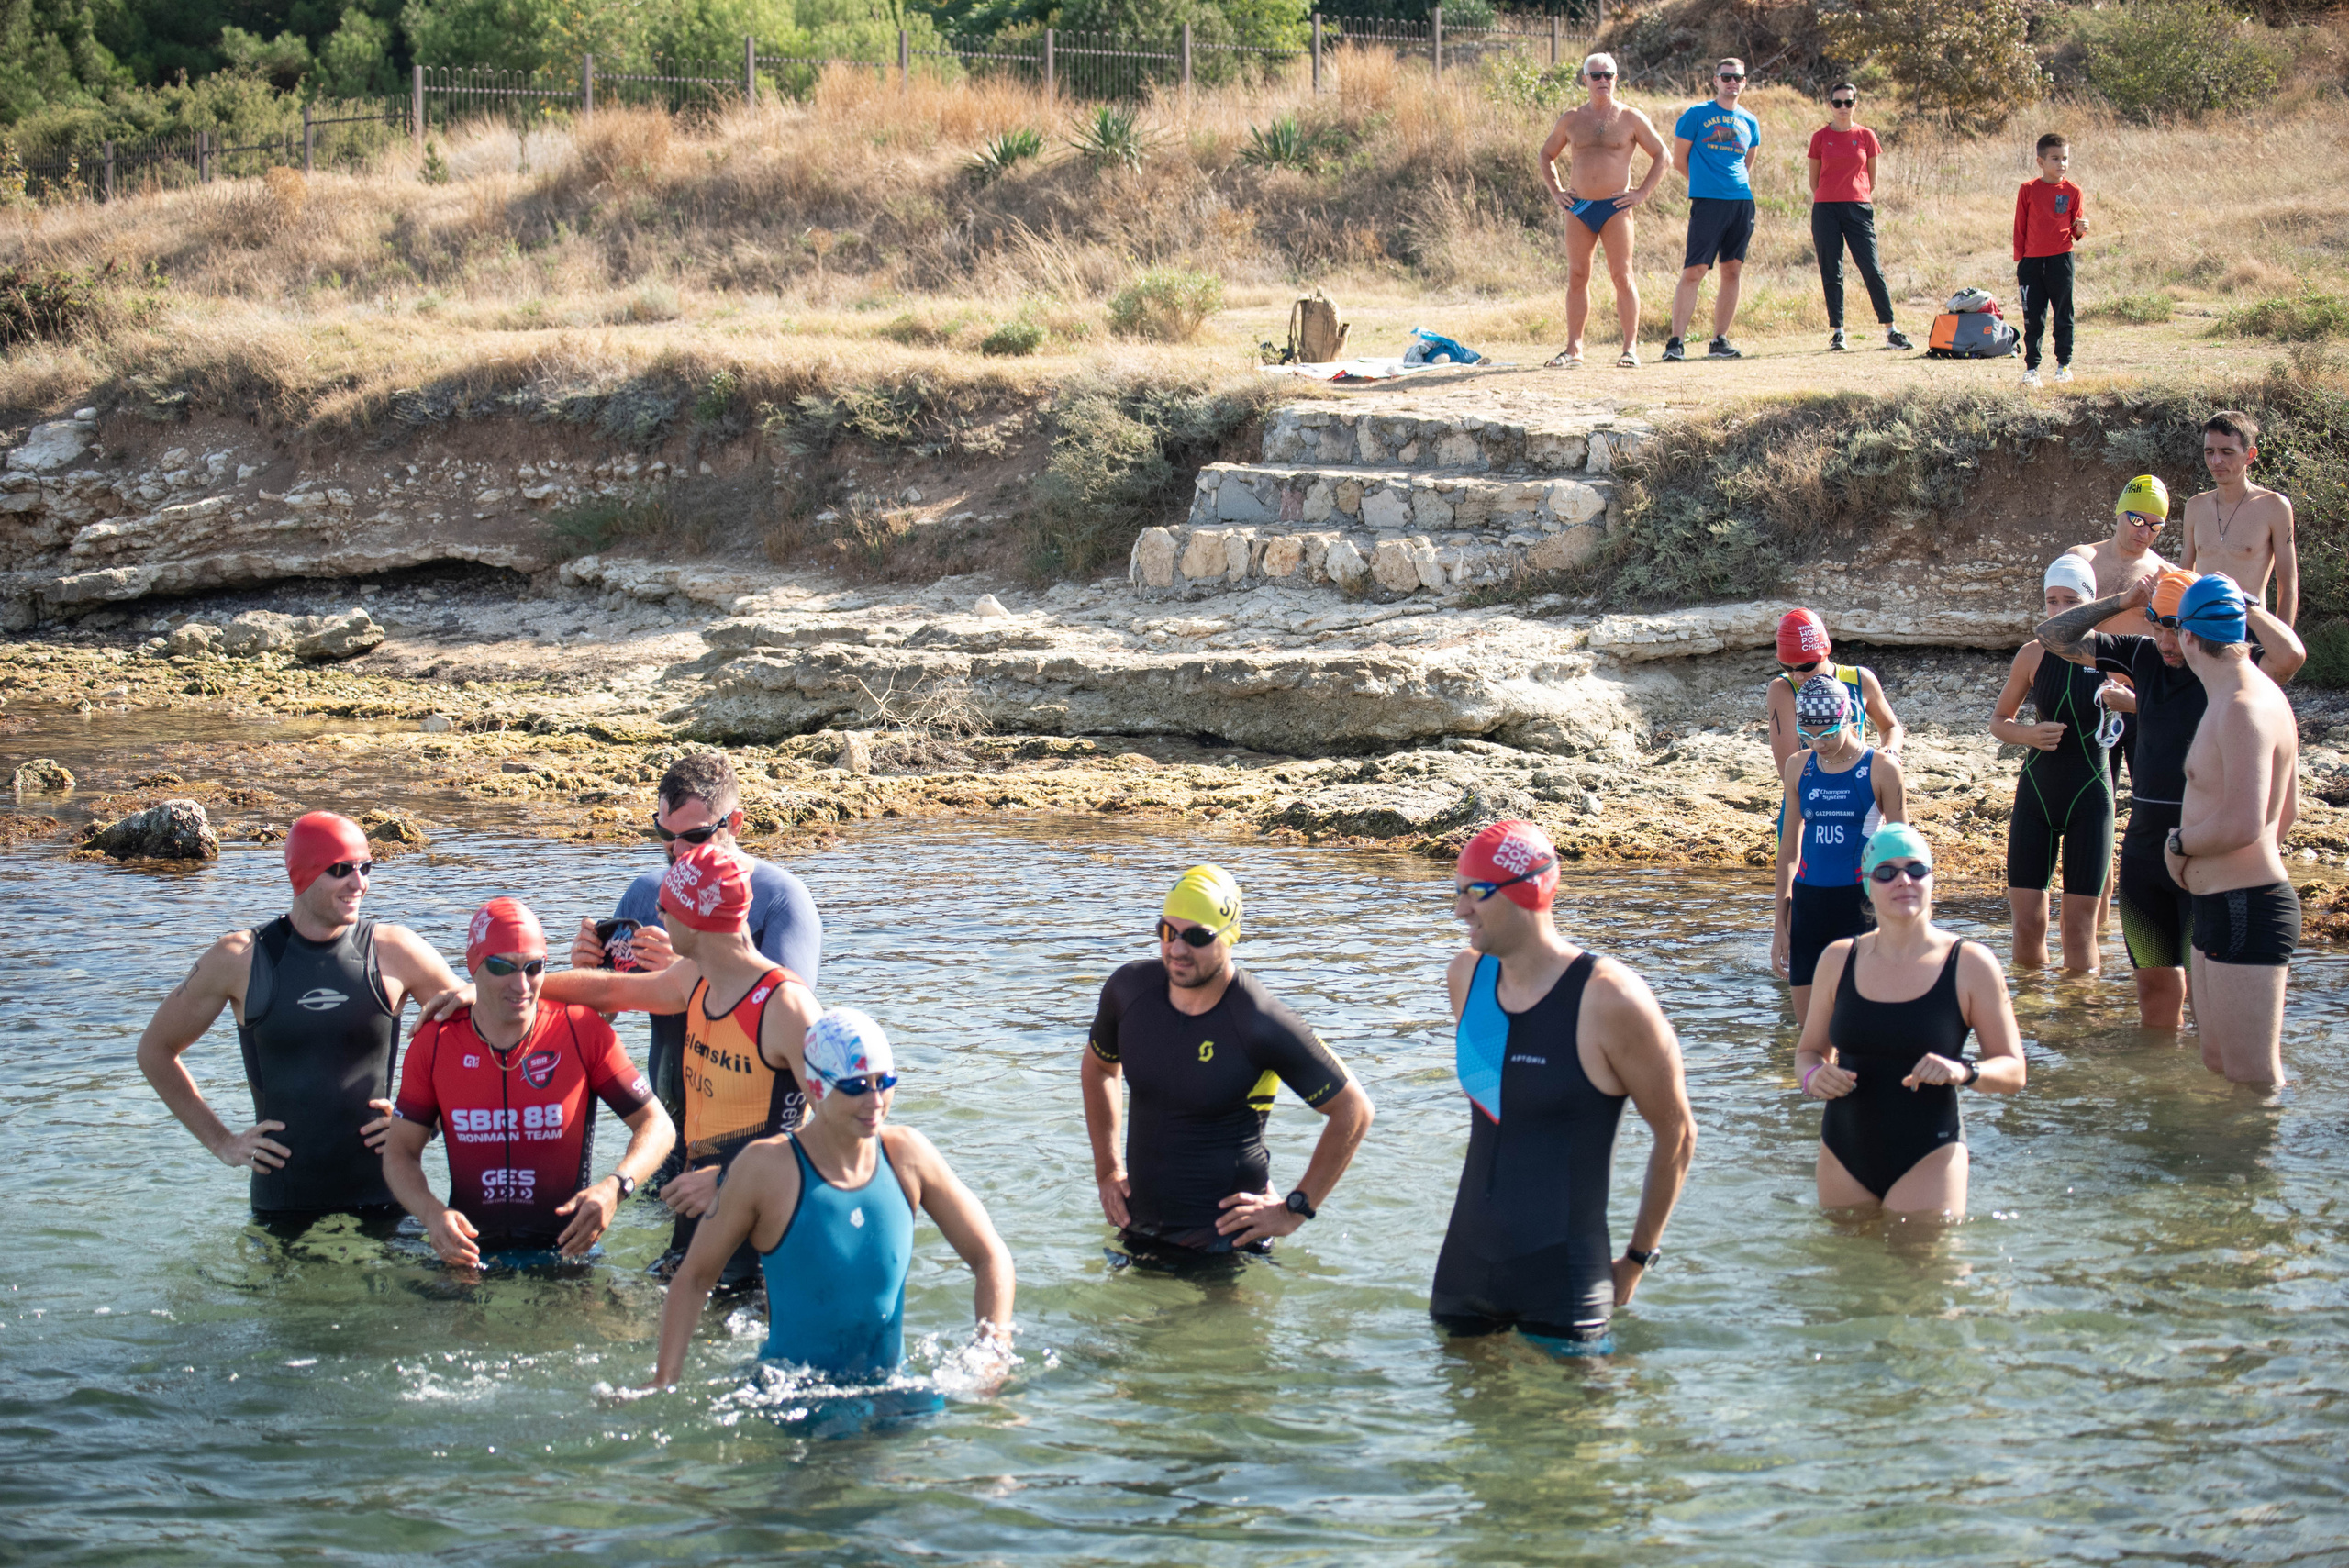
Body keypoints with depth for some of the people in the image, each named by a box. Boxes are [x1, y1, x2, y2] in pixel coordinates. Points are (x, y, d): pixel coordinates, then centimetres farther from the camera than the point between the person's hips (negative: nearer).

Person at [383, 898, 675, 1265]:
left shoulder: (582, 1032, -1)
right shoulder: (434, 1045, 3)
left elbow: (657, 1126, 3)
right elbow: (400, 1152, 9)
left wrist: (615, 1188, -18)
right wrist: (431, 1213, -13)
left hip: (566, 1251, -2)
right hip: (470, 1256, 2)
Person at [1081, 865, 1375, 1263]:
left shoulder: (1261, 1026, -19)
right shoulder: (1129, 989, -3)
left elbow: (1353, 1110, -11)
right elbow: (1099, 1067, 20)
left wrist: (1294, 1211, -10)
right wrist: (1108, 1170, 13)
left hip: (1224, 1240, -5)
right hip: (1140, 1228, 5)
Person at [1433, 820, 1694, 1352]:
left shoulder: (1608, 999, -16)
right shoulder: (1467, 975, 4)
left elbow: (1677, 1134, -6)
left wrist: (1635, 1261, -1)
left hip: (1562, 1281, -6)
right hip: (1466, 1264, 6)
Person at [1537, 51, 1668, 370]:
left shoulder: (1630, 118, 4)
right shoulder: (1571, 120, 10)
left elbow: (1661, 156, 8)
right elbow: (1547, 155, 23)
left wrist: (1642, 193, -1)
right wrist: (1556, 191, 9)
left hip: (1615, 208, -3)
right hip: (1578, 208, 3)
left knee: (1622, 275, -6)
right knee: (1576, 277, 2)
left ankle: (1631, 347, -5)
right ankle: (1574, 348, 6)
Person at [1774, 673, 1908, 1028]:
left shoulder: (1880, 769, -4)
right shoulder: (1799, 767, 7)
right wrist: (1781, 923, 12)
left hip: (1860, 902, -4)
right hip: (1808, 901, 4)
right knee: (1806, 1026, 3)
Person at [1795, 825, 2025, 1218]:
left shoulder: (1971, 966, -3)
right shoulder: (1838, 960, 5)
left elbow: (2012, 1071, 0)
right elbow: (1809, 1051, 17)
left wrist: (1964, 1072, -21)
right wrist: (1813, 1077, -7)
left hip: (1928, 1155, -3)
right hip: (1845, 1156, 3)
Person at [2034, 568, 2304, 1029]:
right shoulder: (2144, 655, 6)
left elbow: (2290, 656, -32)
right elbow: (2054, 635, 10)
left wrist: (2241, 601, -17)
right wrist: (2122, 601, -1)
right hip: (2145, 843, 6)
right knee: (2154, 982, 14)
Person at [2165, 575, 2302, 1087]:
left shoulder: (2244, 709, -20)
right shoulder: (2261, 696, 14)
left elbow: (2243, 824, -27)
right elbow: (2287, 810, 23)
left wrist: (2180, 843, -10)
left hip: (2246, 910, -11)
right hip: (2222, 906, 11)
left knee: (2254, 1082, -8)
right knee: (2218, 1065, 16)